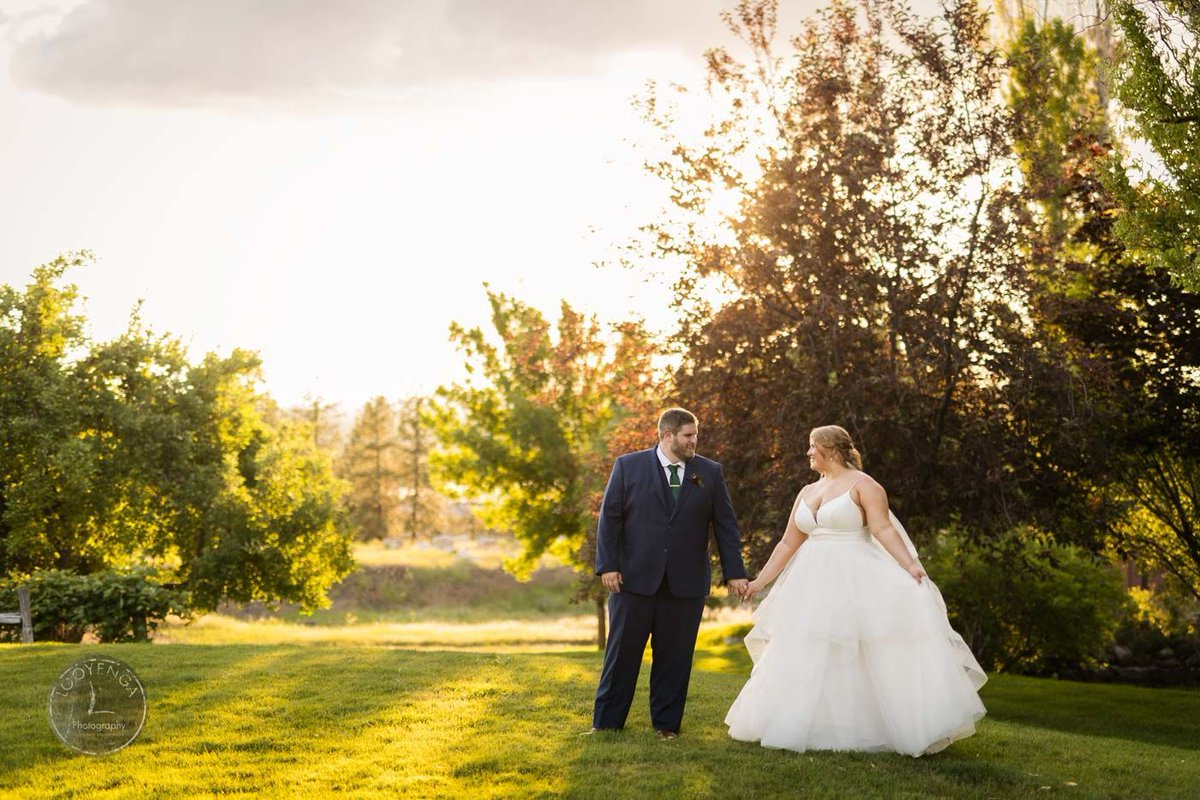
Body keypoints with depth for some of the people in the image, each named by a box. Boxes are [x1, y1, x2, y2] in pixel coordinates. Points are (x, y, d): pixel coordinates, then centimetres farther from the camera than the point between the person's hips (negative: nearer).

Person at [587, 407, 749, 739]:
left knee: (674, 657, 6)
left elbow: (725, 524, 7)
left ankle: (667, 723, 17)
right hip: (635, 579, -1)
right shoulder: (628, 466, 2)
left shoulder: (710, 472, 8)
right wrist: (608, 565, -6)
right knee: (622, 652, 4)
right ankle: (607, 722, 13)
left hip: (686, 584, 1)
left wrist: (734, 572, 1)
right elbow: (609, 517, 2)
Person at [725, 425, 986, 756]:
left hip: (854, 583, -7)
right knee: (804, 661, 6)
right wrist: (760, 581, 16)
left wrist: (910, 566, -27)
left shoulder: (862, 484, -5)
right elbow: (788, 543, 18)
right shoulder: (807, 492, 15)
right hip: (814, 585, 7)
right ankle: (809, 727, 15)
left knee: (859, 659, -8)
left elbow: (884, 530, -14)